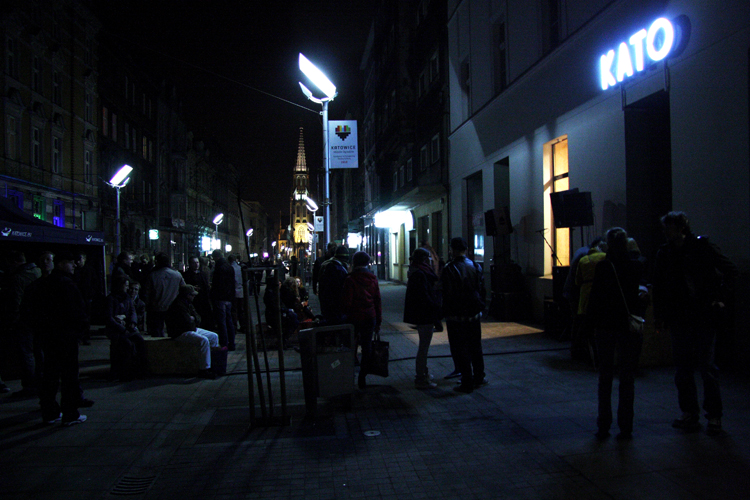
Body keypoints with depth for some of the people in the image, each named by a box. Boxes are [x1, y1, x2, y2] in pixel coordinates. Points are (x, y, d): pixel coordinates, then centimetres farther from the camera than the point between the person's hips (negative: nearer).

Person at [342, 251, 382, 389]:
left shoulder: (350, 280, -11)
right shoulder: (373, 279, 0)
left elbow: (346, 302, -12)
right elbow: (378, 300, 3)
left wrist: (347, 313, 9)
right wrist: (378, 321, 10)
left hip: (354, 318, -3)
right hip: (370, 317, 3)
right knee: (367, 347, 9)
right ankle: (362, 379, 10)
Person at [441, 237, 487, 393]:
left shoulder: (449, 269, -15)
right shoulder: (476, 267, 1)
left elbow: (446, 294, -15)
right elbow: (482, 290, 8)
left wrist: (445, 312, -4)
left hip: (456, 316, -5)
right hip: (474, 315, 5)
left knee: (460, 350, 4)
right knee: (475, 347, 18)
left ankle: (467, 382, 7)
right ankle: (478, 378, 28)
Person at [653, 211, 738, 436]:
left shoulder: (701, 246, -4)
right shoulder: (665, 252, 7)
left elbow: (730, 269, 0)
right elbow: (658, 286, 12)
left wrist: (722, 298, -6)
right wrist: (660, 314, 7)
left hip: (704, 315, -4)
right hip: (679, 318, 4)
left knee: (706, 366, 0)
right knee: (683, 368, 6)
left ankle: (714, 415, 12)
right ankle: (690, 414, 17)